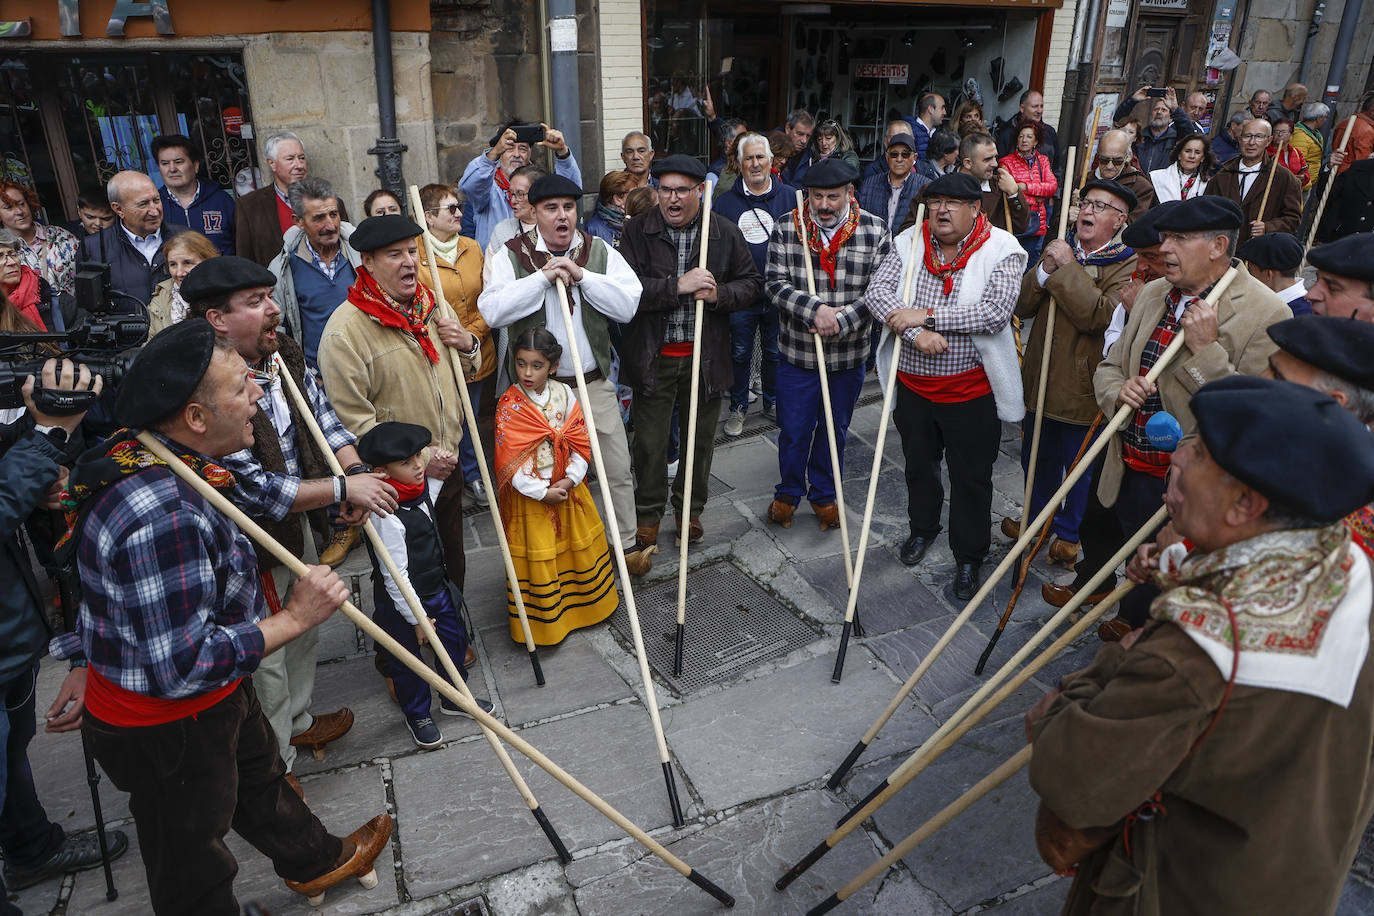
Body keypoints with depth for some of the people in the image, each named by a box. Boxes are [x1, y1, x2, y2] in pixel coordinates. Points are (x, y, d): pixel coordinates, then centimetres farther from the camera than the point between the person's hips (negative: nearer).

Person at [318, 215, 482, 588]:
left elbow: (462, 371, 19)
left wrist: (468, 344, -4)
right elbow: (352, 419, -21)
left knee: (453, 568, 24)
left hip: (448, 470, 7)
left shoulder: (430, 306, 5)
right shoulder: (346, 329, -19)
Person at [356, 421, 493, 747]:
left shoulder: (422, 489, -7)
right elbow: (395, 577, -27)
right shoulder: (387, 516, -31)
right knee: (406, 662, 13)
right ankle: (418, 716, 39)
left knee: (456, 640, 20)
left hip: (437, 588, 8)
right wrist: (417, 618, -20)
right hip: (401, 604, -8)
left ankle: (454, 698, 45)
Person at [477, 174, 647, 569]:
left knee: (618, 469, 7)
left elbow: (628, 304, -9)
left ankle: (626, 543, 25)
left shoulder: (599, 251, 3)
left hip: (594, 383, 2)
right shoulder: (512, 255, -3)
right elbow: (491, 311, -17)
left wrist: (583, 275, -18)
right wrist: (542, 277, -21)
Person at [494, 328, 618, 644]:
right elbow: (508, 463, -17)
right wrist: (543, 492, -19)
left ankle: (592, 594, 42)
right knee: (536, 556, 5)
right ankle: (541, 617, 23)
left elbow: (581, 442, -2)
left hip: (567, 486, 4)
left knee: (580, 544, 18)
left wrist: (570, 479, -15)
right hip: (530, 493, -3)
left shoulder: (564, 394, -4)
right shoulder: (509, 405, -15)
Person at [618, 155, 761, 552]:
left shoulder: (726, 233, 2)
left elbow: (752, 284, 4)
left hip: (706, 355, 2)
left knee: (700, 437, 14)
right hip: (653, 356, -1)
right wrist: (677, 286, -24)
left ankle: (690, 510, 35)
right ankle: (648, 515, 27)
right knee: (650, 441, 7)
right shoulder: (637, 232, -4)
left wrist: (718, 294, -16)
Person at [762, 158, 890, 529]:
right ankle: (788, 492, 35)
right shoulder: (787, 228, -5)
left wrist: (841, 320, -23)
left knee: (835, 430, 17)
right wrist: (814, 310, -25)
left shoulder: (875, 231, -5)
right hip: (798, 353, 0)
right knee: (794, 431, 11)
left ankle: (824, 495, 38)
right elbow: (775, 283, -10)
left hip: (849, 355, 1)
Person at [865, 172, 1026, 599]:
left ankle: (968, 556, 28)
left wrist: (926, 315, -26)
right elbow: (878, 291, -12)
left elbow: (996, 312, -24)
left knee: (972, 477, 9)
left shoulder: (1002, 249, -11)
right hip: (913, 383, 4)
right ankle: (922, 528, 48)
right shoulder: (908, 242, 0)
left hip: (971, 390, -3)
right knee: (918, 463, 23)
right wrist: (915, 332, -27)